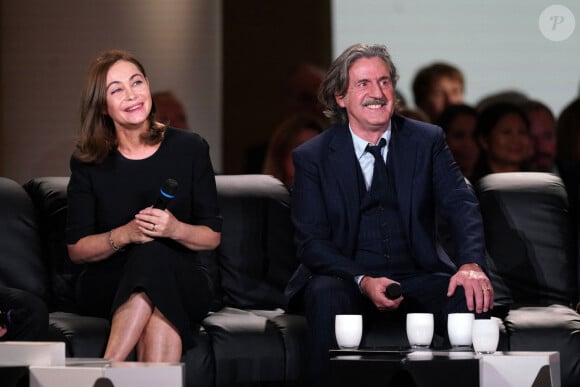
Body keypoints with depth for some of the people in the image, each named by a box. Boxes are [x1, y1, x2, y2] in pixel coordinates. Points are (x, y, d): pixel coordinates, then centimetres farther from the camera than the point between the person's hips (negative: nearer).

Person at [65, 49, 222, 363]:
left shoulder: (189, 149, 3)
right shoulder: (87, 161, 3)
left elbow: (212, 236, 5)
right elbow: (76, 249, 2)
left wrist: (176, 229, -18)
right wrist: (124, 234, -17)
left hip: (181, 282, 0)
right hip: (106, 287, 0)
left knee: (152, 255, -36)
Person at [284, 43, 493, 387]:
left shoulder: (428, 141, 6)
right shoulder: (312, 157, 2)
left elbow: (462, 204, -6)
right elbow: (312, 243, -4)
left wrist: (471, 264, -27)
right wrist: (363, 282, -22)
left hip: (418, 277, 1)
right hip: (347, 279, -1)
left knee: (470, 299, -28)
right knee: (327, 297, -35)